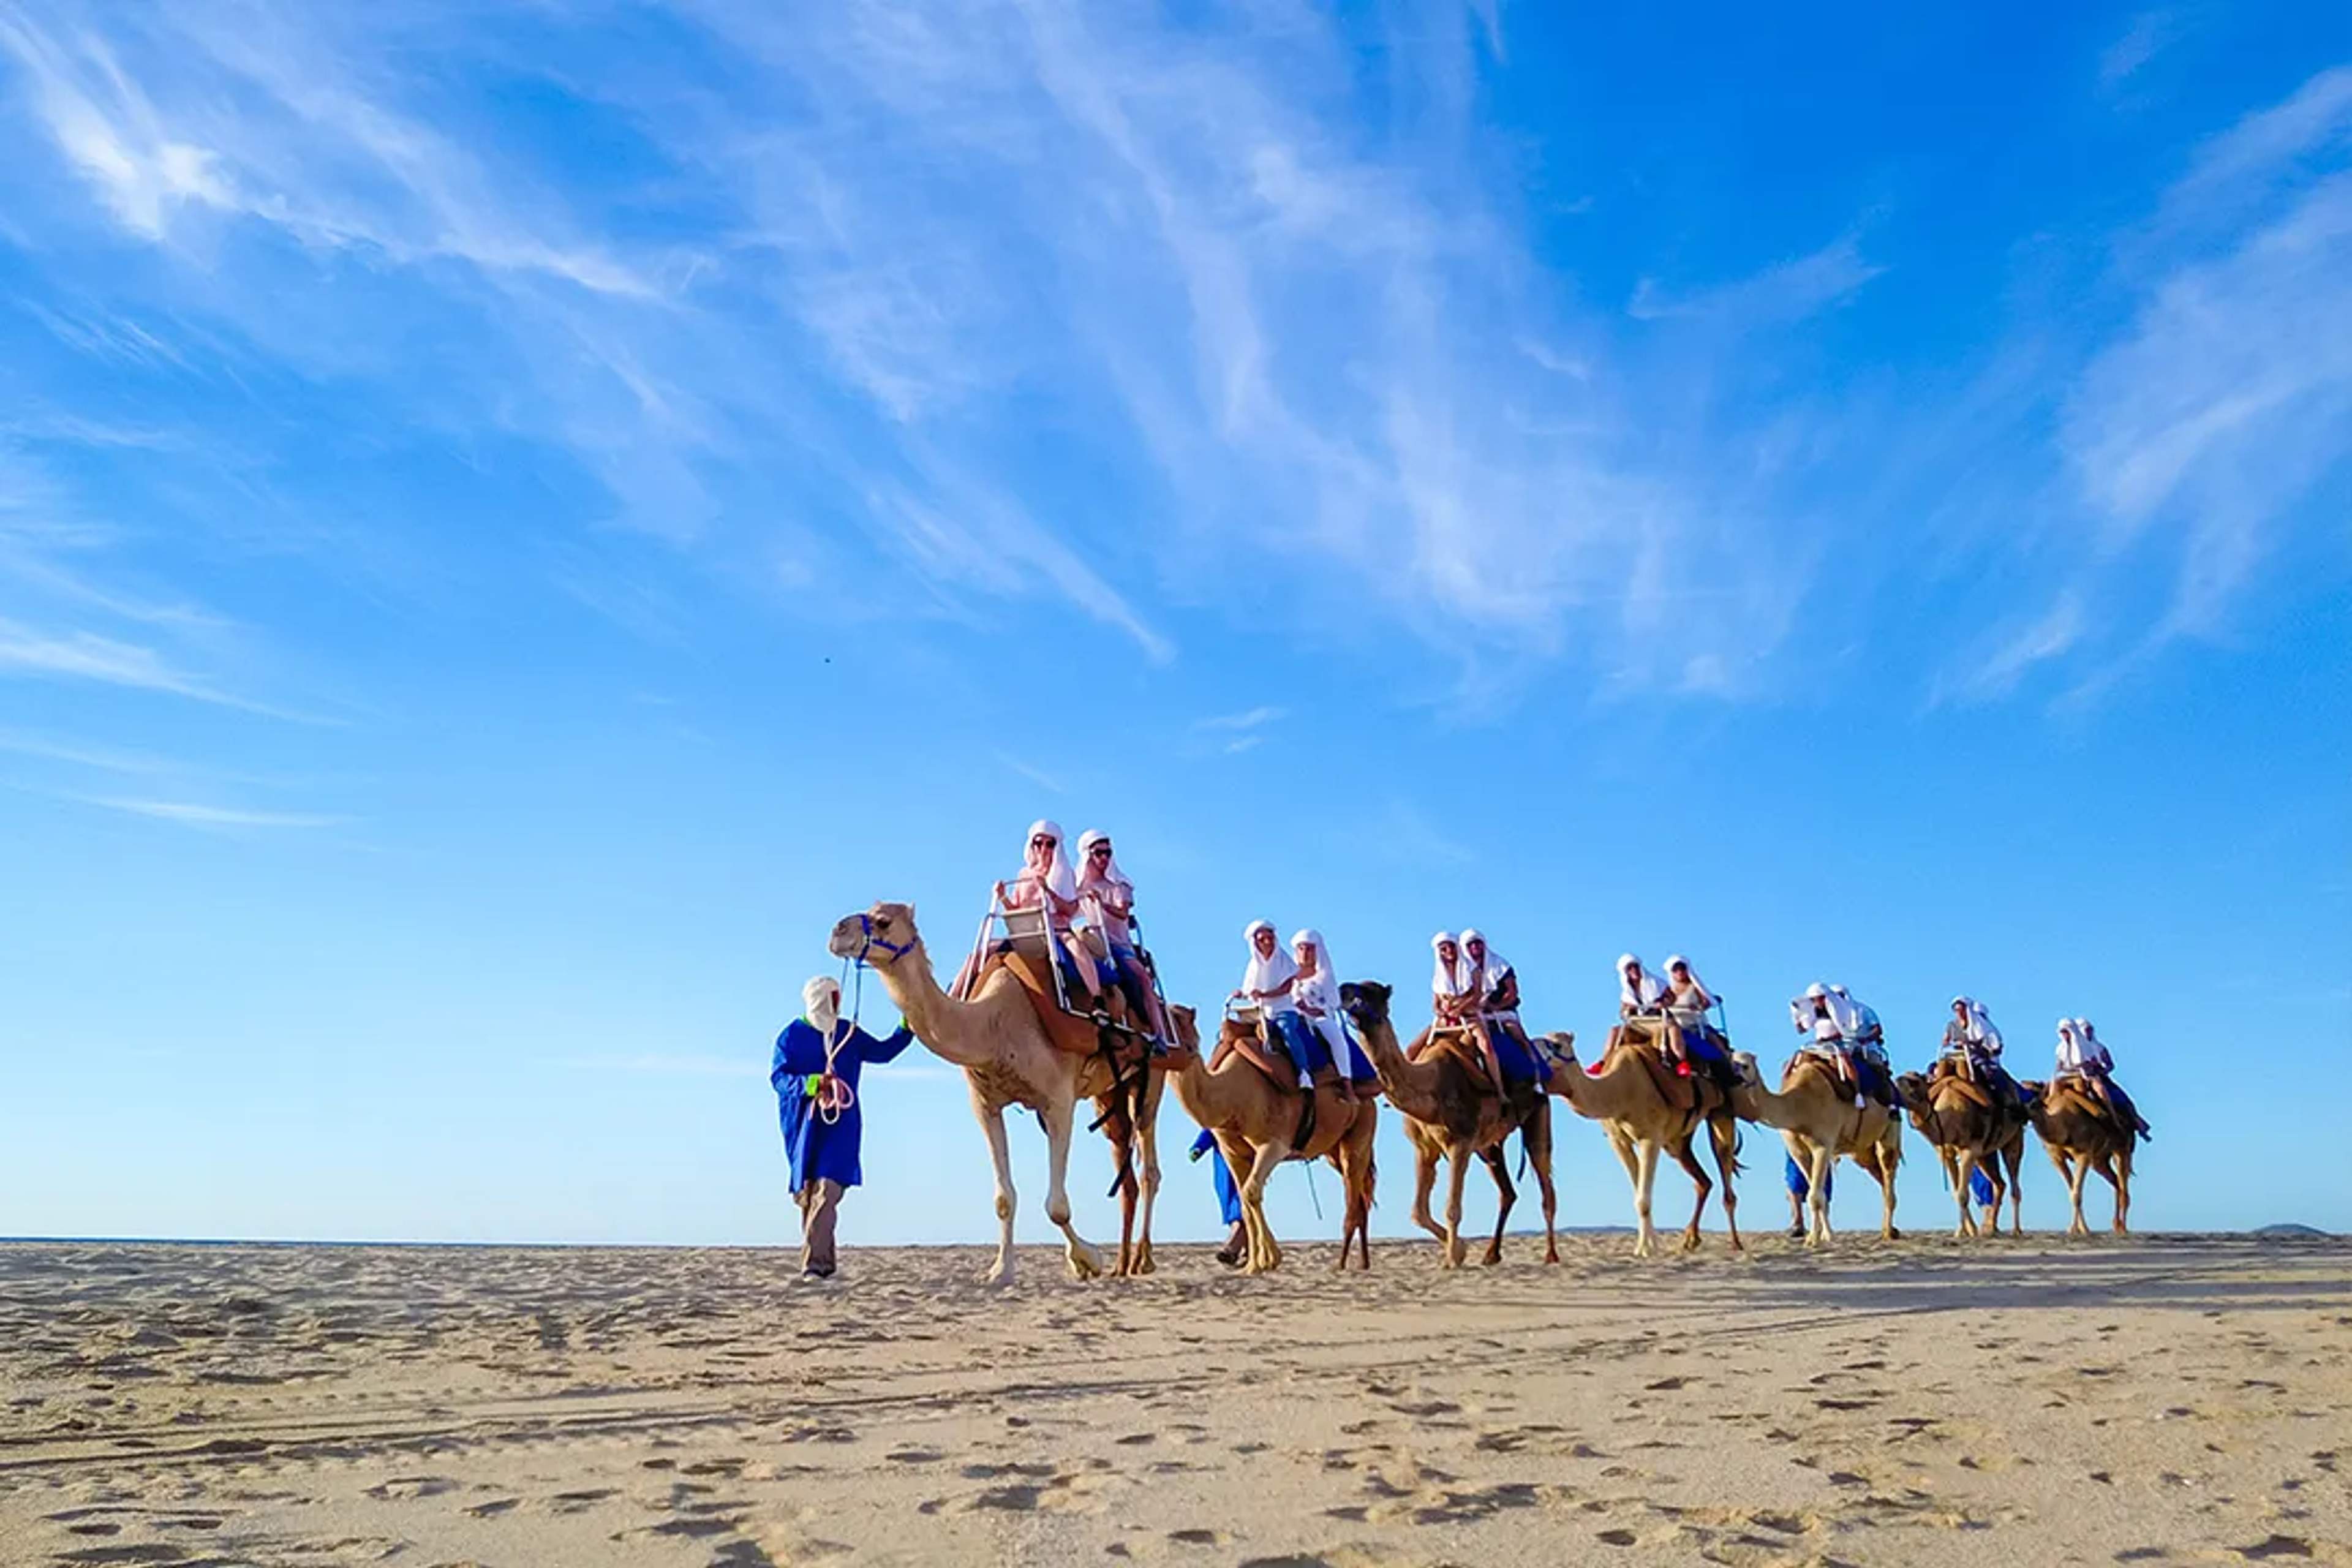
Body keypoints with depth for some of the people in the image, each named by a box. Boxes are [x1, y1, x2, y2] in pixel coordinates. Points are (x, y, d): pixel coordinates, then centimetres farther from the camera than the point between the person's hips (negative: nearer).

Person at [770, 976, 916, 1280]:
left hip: (841, 1122, 1)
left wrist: (907, 1028, 13)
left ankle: (815, 1264, -19)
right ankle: (824, 1262, 20)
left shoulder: (848, 1033, 12)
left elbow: (882, 1052, 25)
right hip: (803, 1125, -1)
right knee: (806, 1192, 6)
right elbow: (778, 1076, -7)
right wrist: (809, 1084, -24)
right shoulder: (792, 1035, 1)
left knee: (827, 1191, -14)